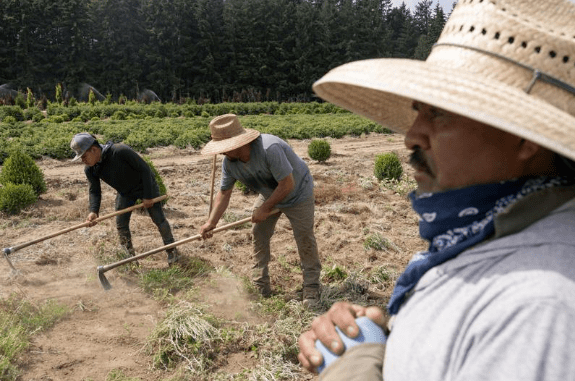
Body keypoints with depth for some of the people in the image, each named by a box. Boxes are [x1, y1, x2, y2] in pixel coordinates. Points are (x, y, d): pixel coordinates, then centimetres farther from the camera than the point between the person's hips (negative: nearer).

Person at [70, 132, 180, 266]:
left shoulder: (121, 151, -36)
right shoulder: (90, 170, -17)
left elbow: (144, 169, -29)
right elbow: (95, 191, -7)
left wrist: (148, 196, -25)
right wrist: (93, 211, -26)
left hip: (145, 186, -5)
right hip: (125, 193, 6)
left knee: (159, 220, -1)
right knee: (121, 225, 1)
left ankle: (172, 251, 16)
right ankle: (129, 255, 22)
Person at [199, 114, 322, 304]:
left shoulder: (270, 148, -40)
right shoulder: (229, 162, -16)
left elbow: (287, 184, -35)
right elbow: (224, 192, -6)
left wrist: (265, 208, -26)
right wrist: (211, 222, -13)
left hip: (297, 193, -6)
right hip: (269, 195, 7)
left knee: (304, 238, -6)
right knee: (259, 234, 2)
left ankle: (311, 288, 8)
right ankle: (261, 286, 15)